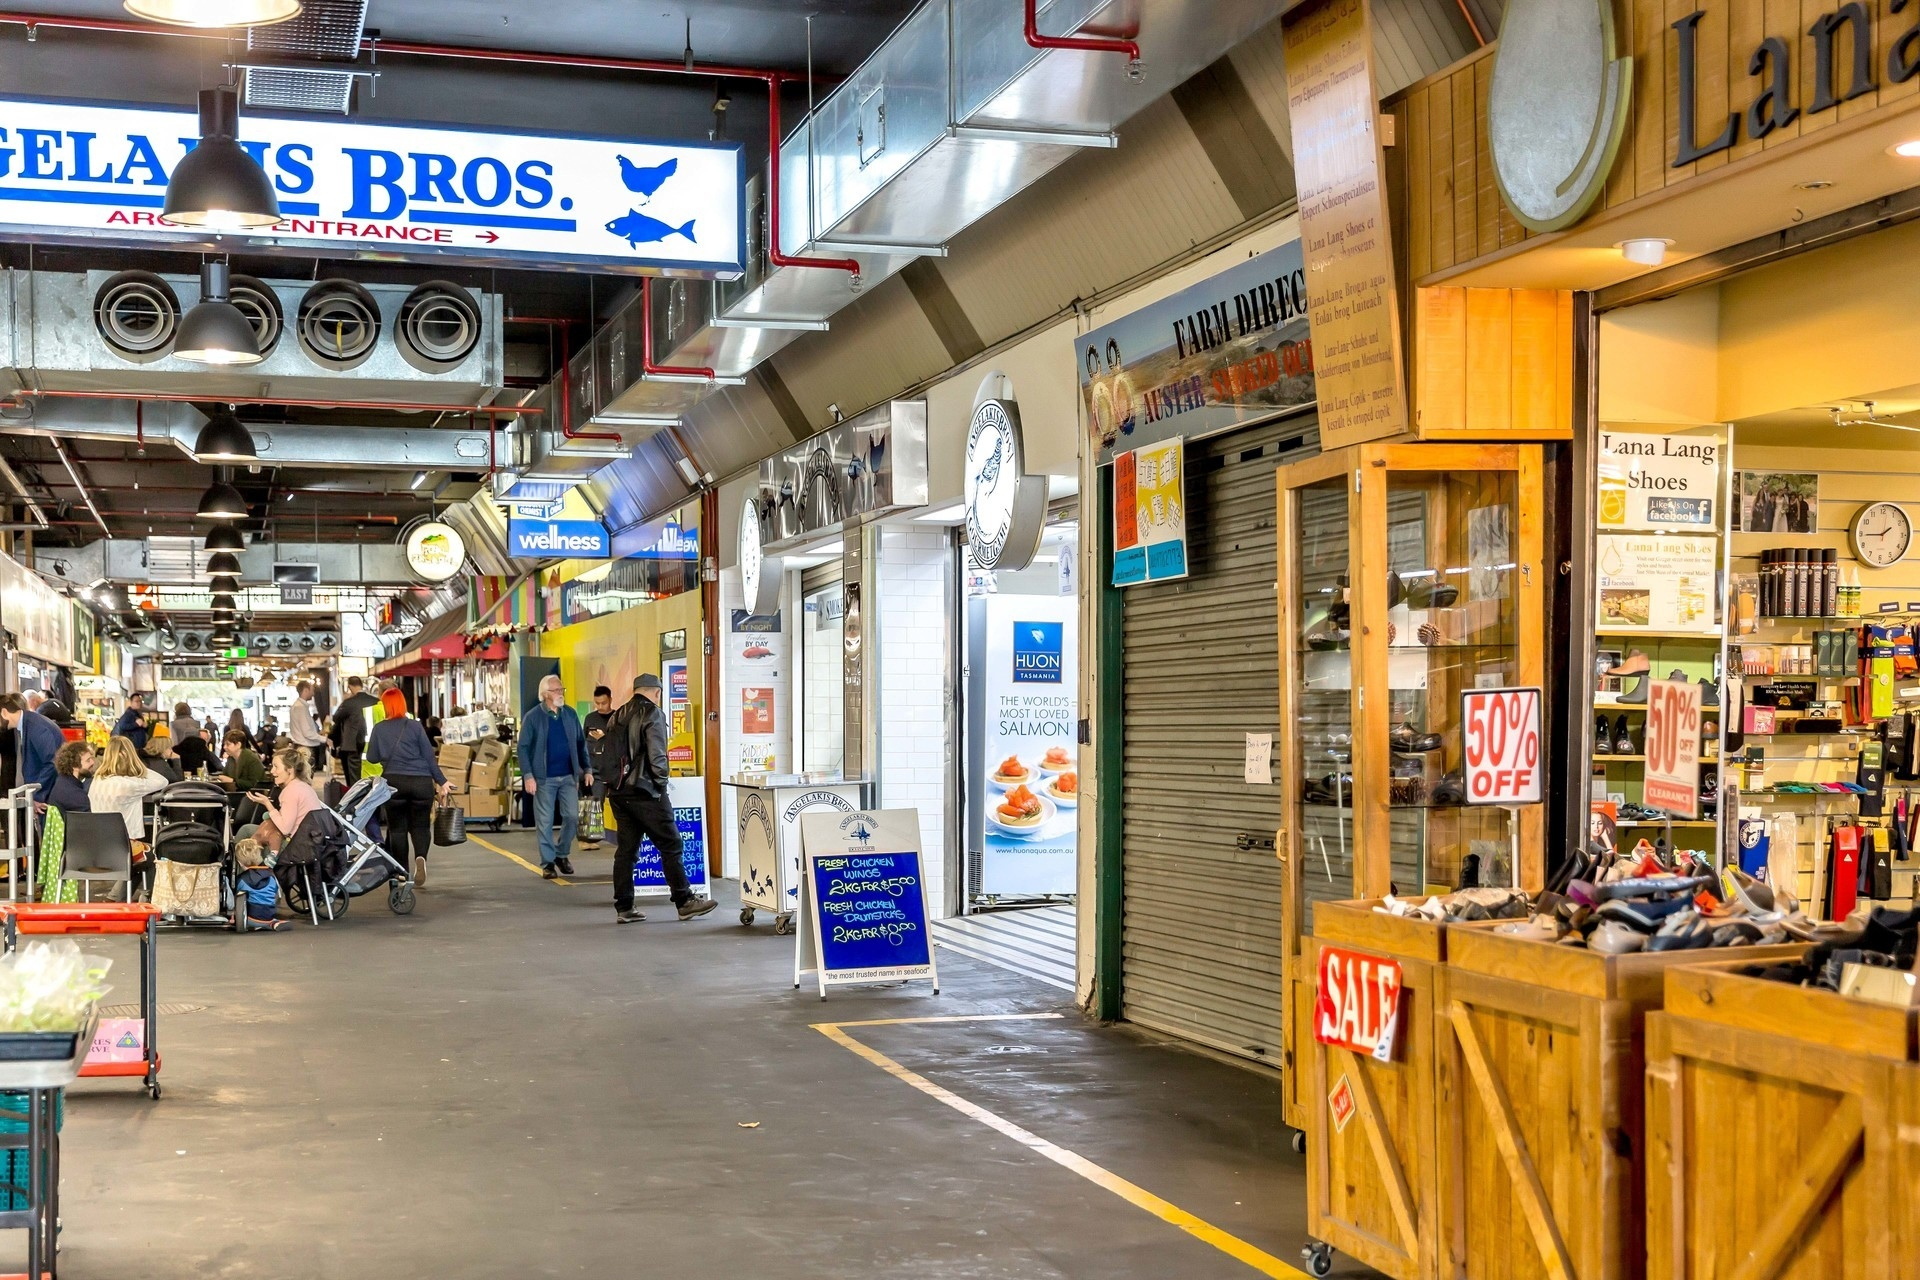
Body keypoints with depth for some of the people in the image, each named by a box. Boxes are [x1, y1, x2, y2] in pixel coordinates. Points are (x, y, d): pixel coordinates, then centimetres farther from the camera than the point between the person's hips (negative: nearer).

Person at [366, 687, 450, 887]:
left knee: (397, 828, 10)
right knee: (420, 825, 8)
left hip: (394, 782, 0)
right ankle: (420, 856, -20)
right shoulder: (415, 726, 2)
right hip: (421, 782, 0)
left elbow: (372, 758, 9)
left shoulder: (379, 729, 4)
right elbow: (429, 756, 1)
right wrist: (442, 782, 6)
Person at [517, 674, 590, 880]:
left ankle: (562, 854, 22)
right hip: (544, 778, -3)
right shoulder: (532, 717, -5)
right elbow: (523, 747, -6)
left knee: (572, 817, 1)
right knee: (545, 822, 2)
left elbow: (580, 743, 12)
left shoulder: (570, 714, 7)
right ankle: (548, 862, 11)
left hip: (568, 776, 3)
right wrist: (528, 775, -13)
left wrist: (587, 769, 6)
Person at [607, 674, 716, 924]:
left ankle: (623, 908, 8)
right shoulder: (653, 714, -9)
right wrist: (662, 784, -4)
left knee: (626, 849, 8)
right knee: (670, 846, 0)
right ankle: (684, 902, 3)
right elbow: (657, 755, -16)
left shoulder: (620, 716, 13)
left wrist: (617, 782, 15)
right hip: (645, 792, -7)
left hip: (620, 791, 7)